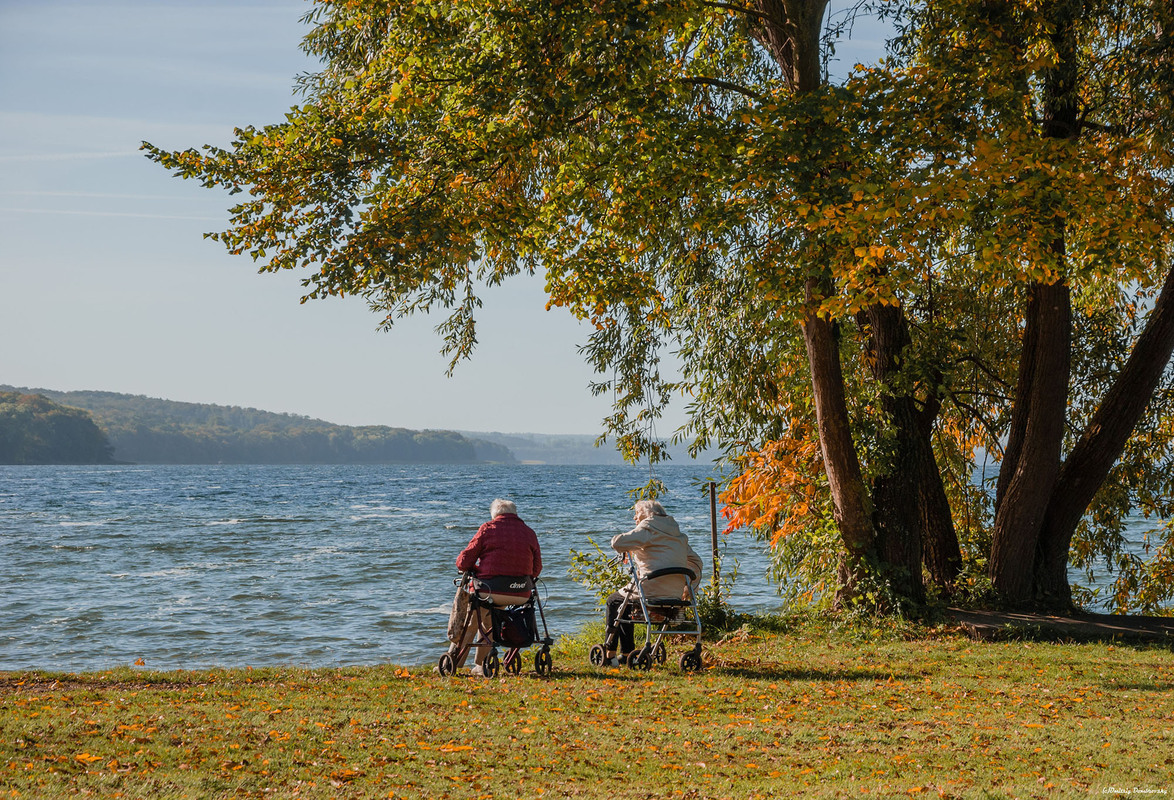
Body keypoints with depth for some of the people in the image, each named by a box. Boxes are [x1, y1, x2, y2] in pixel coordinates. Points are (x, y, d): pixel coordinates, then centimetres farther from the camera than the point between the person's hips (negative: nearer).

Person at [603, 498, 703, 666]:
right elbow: (695, 561, 18)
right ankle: (626, 654, 29)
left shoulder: (648, 528, -6)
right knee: (625, 602, 30)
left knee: (614, 602, 19)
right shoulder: (678, 534, 18)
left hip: (652, 592, -8)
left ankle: (609, 653, 19)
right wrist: (690, 588, 19)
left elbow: (618, 542, -16)